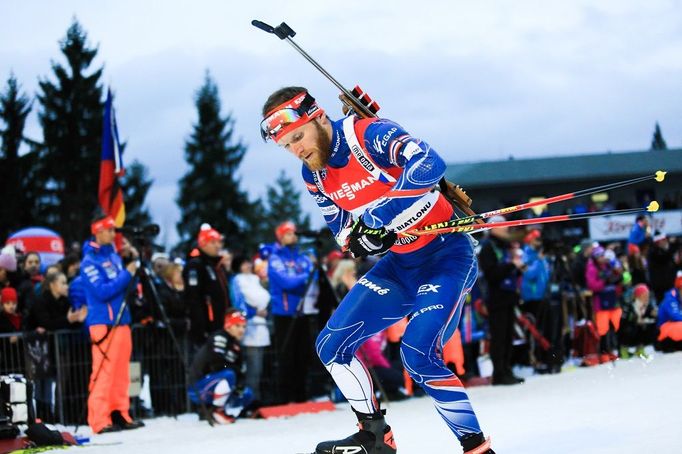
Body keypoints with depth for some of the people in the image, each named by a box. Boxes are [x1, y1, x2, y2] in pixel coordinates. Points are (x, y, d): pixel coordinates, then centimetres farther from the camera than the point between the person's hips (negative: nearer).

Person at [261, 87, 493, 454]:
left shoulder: (371, 134, -22)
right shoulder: (315, 174, 1)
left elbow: (429, 164, -39)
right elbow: (342, 227, 11)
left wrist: (380, 215, -39)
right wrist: (357, 237, -13)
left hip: (447, 255, -8)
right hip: (399, 264, 8)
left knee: (418, 354, -24)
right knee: (332, 346, 3)